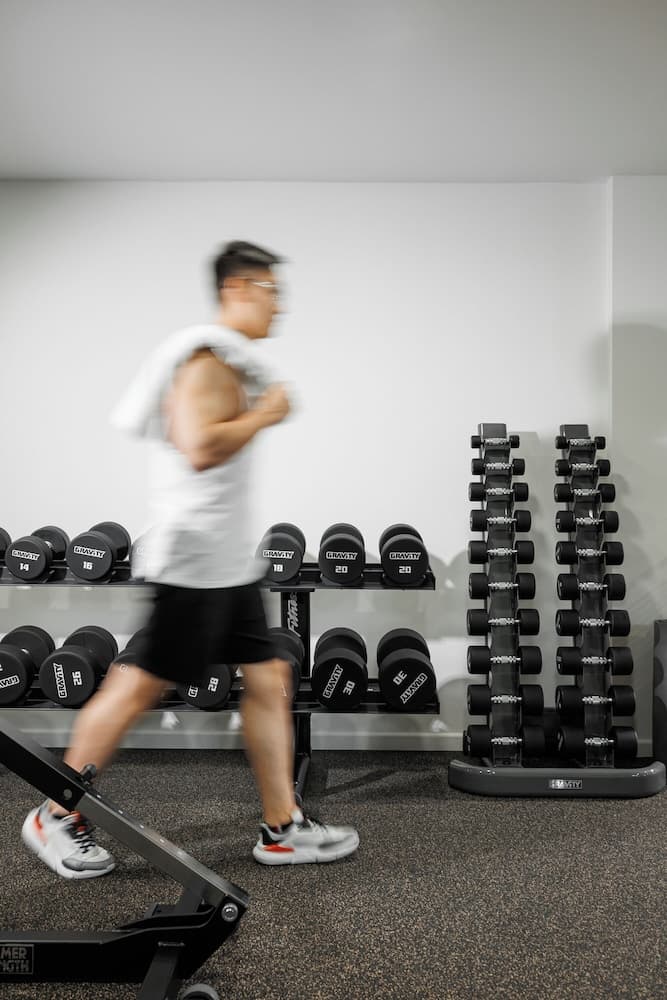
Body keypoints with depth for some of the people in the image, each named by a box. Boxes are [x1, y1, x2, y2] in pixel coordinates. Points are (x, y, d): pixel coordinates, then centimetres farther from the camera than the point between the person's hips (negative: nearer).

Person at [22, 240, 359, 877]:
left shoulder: (234, 363, 17)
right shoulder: (209, 359, -15)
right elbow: (200, 447, -28)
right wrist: (263, 415, -16)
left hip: (231, 561, 10)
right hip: (194, 557, -10)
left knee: (268, 679, 9)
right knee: (143, 684, -1)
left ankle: (282, 829, 18)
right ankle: (56, 818, 15)